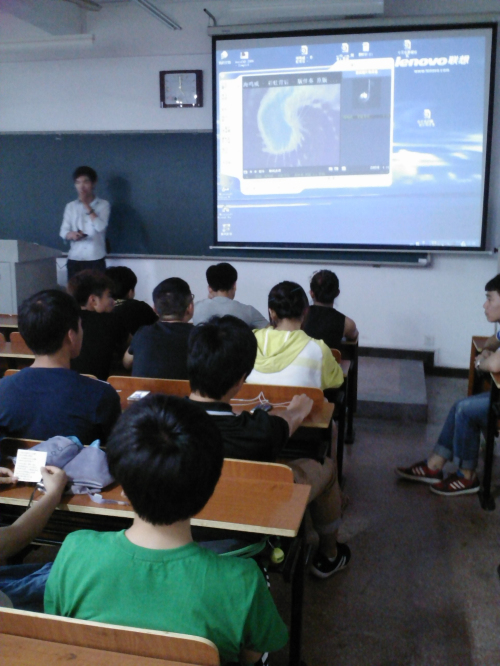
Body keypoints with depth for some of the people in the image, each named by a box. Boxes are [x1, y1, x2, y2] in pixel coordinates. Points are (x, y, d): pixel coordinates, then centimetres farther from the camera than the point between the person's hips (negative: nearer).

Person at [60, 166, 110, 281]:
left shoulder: (103, 204, 3)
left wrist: (87, 206, -10)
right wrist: (71, 234, -17)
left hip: (95, 259, -2)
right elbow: (63, 231, 5)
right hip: (74, 259, 3)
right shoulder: (70, 206, 11)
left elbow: (100, 227, -11)